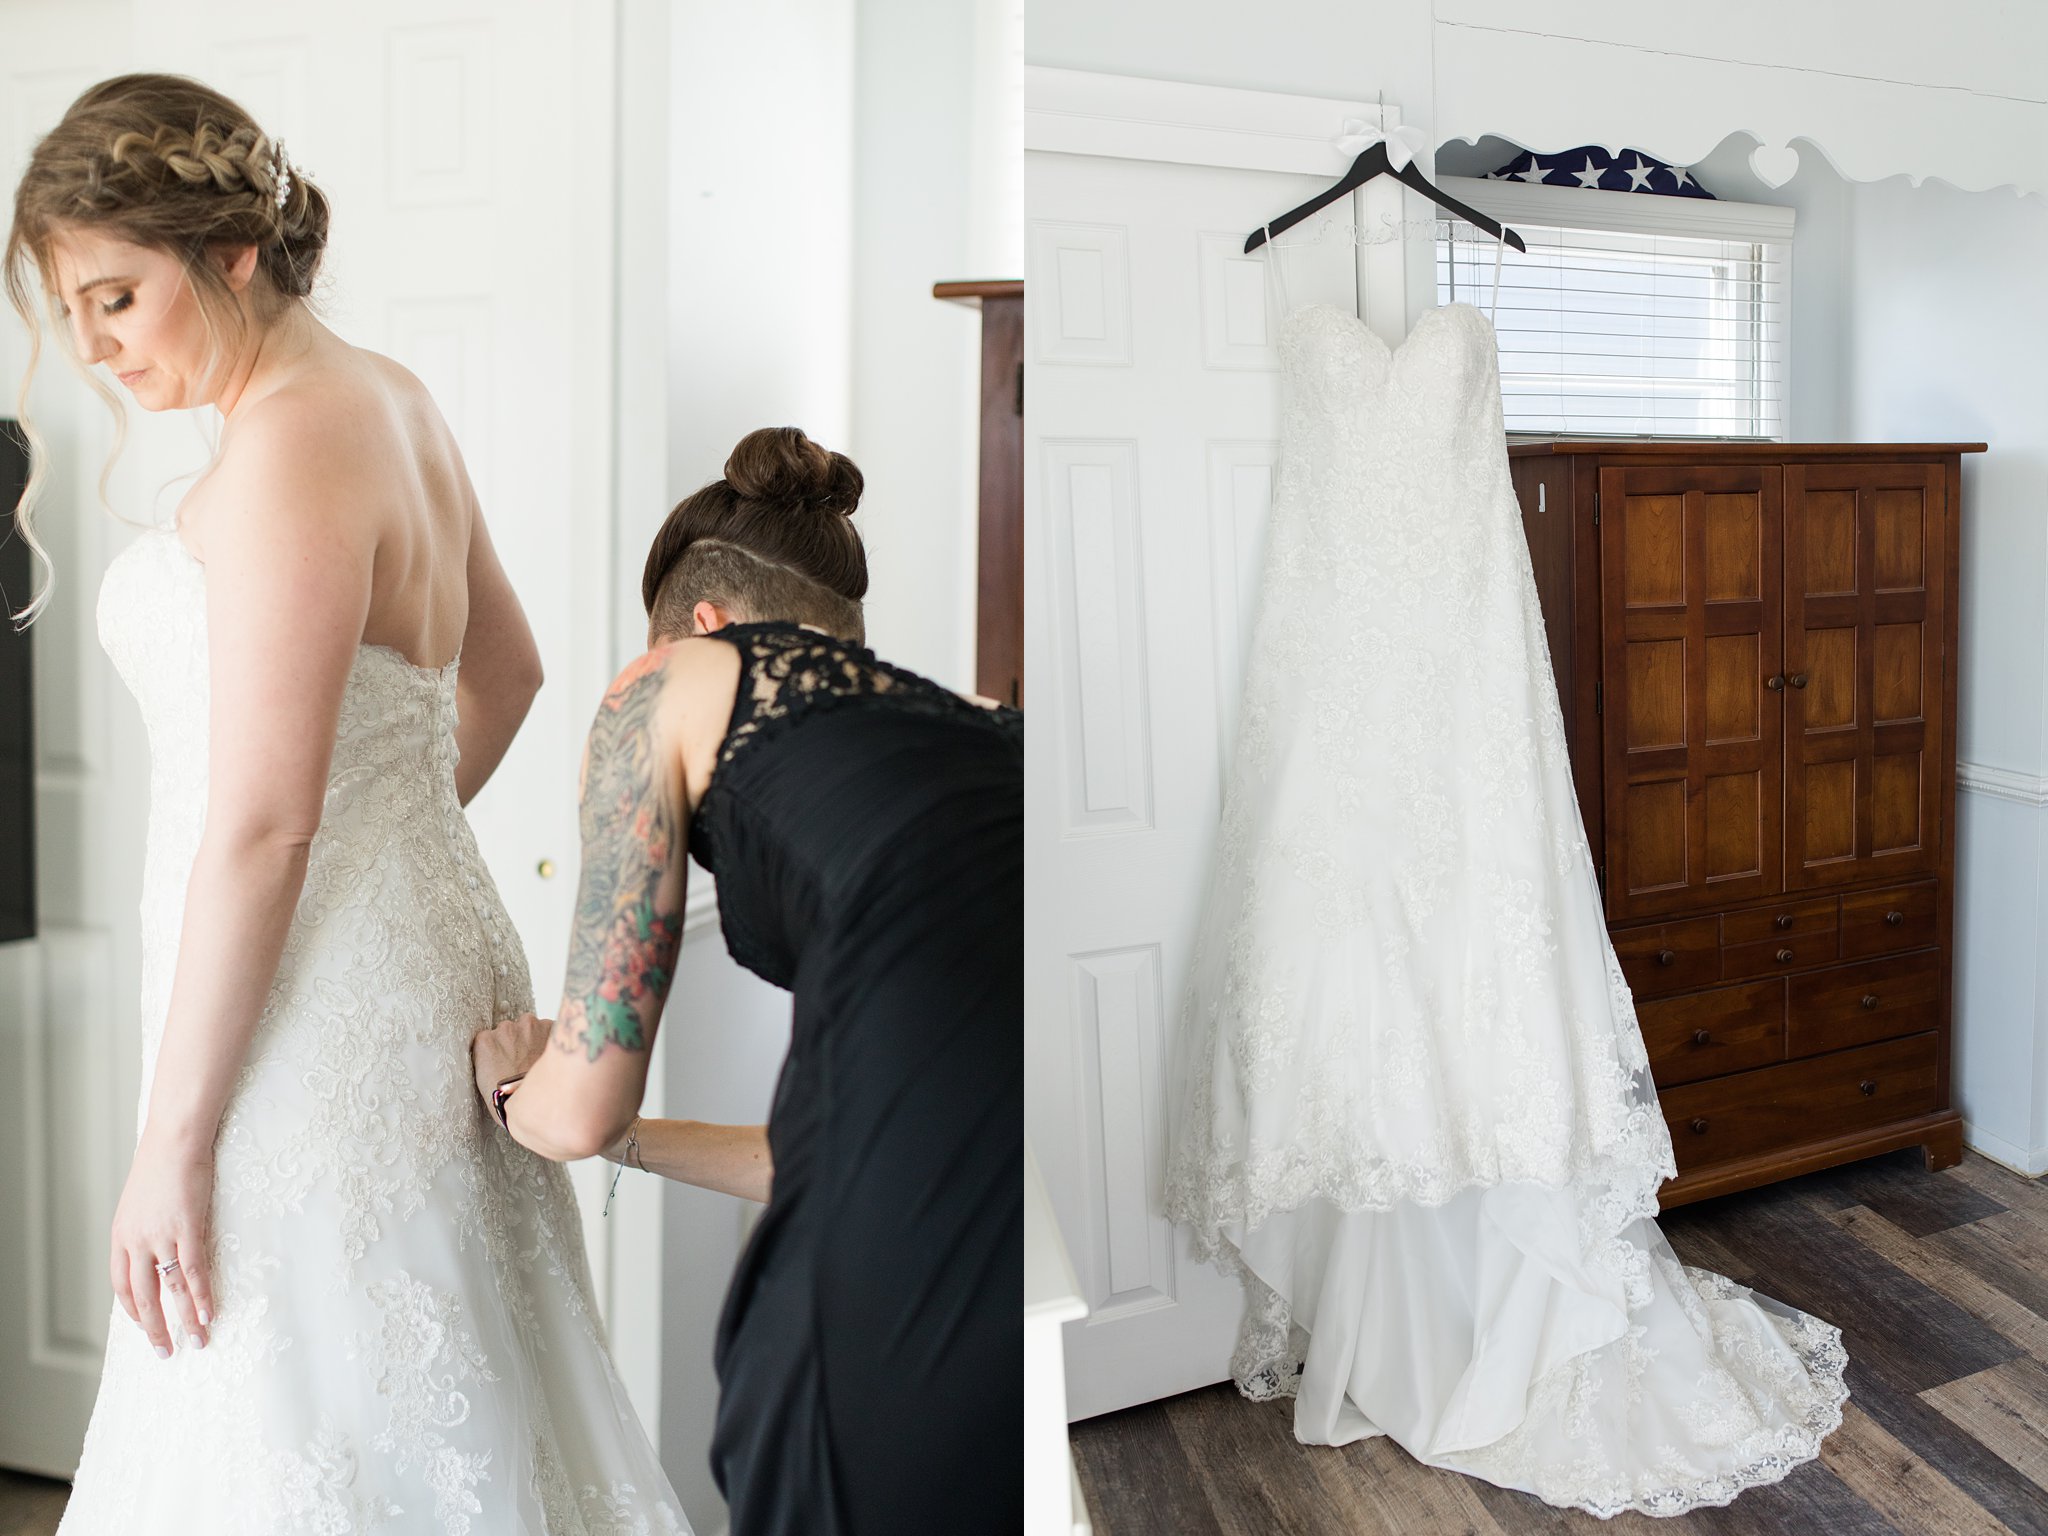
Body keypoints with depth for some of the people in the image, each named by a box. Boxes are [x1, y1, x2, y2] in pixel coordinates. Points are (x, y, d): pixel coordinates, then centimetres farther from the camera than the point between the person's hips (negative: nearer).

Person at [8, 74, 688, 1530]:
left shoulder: (292, 440, -18)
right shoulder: (393, 398, 10)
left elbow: (260, 823, -21)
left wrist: (175, 1138, -17)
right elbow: (505, 671, 23)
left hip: (318, 1006, -9)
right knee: (455, 1407, 18)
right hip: (429, 944, 9)